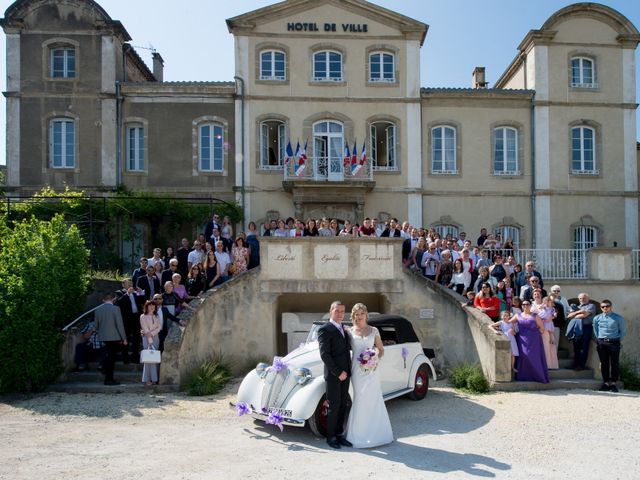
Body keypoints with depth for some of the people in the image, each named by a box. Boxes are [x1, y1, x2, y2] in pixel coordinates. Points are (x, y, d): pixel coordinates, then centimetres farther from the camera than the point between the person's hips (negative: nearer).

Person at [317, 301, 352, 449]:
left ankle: (339, 434, 21)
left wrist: (347, 371, 9)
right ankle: (331, 436, 13)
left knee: (343, 405, 11)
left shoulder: (344, 329, 14)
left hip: (344, 374, 7)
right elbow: (324, 354, -16)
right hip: (333, 375, -7)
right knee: (334, 406, 0)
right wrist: (338, 372, -17)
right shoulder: (325, 329, -11)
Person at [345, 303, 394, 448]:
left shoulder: (374, 330, 6)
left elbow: (381, 350, 11)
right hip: (357, 369, -1)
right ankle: (360, 434, 12)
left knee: (374, 399, 2)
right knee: (360, 400, 2)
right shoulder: (350, 331, 3)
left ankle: (376, 432, 16)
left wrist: (377, 360, -6)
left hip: (372, 369, 1)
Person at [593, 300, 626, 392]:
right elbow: (595, 331, 16)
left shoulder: (618, 318, 1)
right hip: (602, 343, 2)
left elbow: (623, 331, 7)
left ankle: (613, 383, 9)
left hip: (614, 343, -2)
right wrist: (599, 340, 7)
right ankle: (606, 382, 12)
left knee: (614, 363, 0)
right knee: (604, 363, 5)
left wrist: (617, 339, 0)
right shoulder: (597, 318, 7)